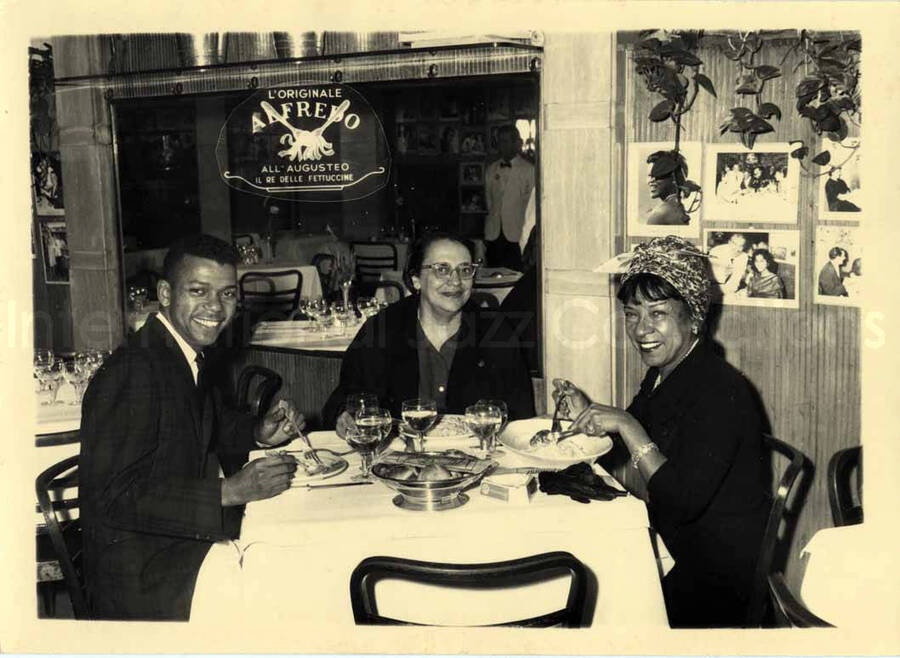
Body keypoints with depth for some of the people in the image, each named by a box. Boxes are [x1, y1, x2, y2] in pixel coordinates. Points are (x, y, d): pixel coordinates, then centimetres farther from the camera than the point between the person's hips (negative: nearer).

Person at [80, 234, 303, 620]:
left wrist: (260, 434, 0)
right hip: (142, 584, -8)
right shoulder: (131, 372, -22)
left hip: (184, 546, 8)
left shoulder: (189, 354, 6)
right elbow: (110, 497, -26)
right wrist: (230, 491, -27)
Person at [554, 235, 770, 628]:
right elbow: (629, 455, 14)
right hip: (674, 548, 8)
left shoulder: (721, 392, -24)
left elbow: (684, 502, -30)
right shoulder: (661, 375, 3)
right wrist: (587, 415, -3)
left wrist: (626, 425, -29)